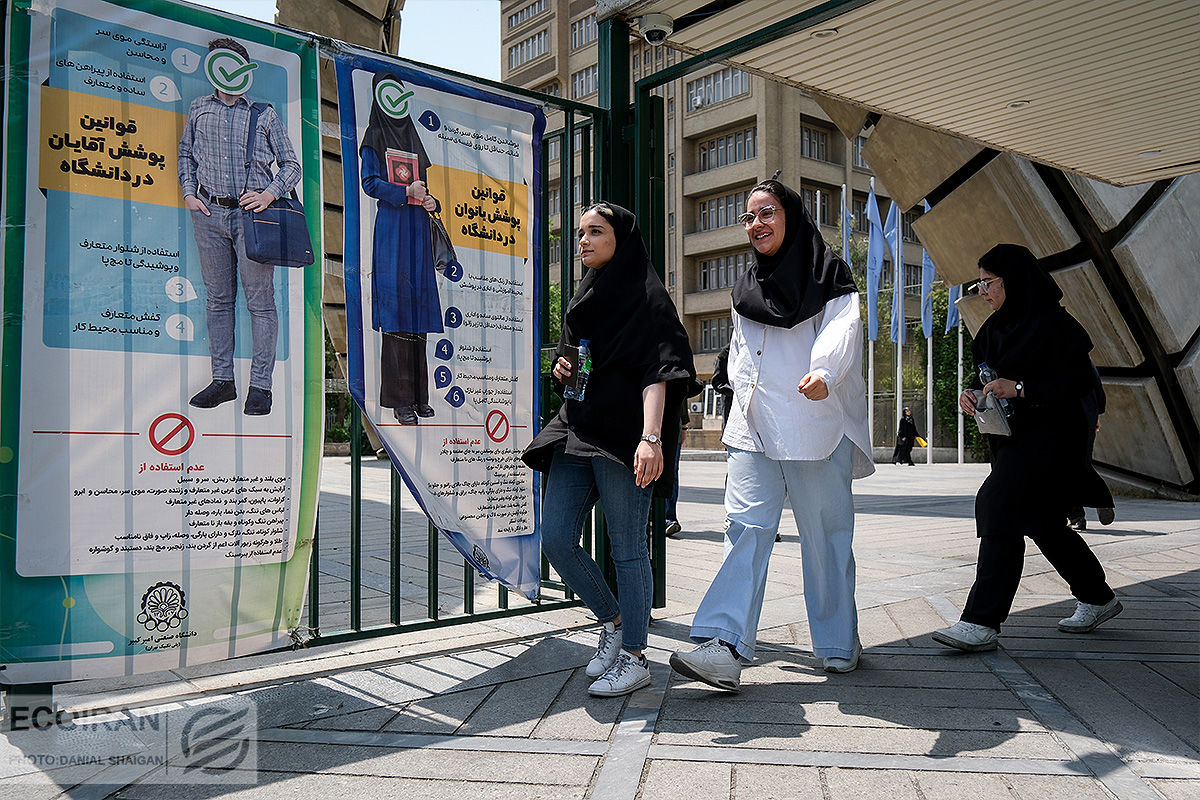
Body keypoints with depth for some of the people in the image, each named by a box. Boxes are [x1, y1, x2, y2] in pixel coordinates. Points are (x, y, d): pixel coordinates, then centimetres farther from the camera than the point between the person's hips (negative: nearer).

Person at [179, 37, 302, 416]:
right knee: (217, 299, 7)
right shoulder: (198, 109, 14)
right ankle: (222, 380, 15)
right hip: (209, 214, 3)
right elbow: (185, 154, 24)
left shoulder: (265, 114, 6)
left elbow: (291, 165, 8)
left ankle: (260, 385, 0)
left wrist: (271, 193, -8)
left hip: (252, 214, -3)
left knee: (260, 299, -5)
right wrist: (189, 193, 10)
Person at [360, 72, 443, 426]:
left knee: (418, 307, 2)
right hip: (391, 229, -6)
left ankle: (418, 395, 5)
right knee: (396, 306, -12)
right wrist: (404, 192, -14)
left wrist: (431, 201, 3)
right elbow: (369, 182, -3)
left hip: (417, 229, 6)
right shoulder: (374, 138, 7)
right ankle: (399, 399, -11)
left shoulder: (413, 141, 24)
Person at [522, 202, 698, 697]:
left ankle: (634, 657, 11)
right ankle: (613, 621, 23)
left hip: (623, 436, -7)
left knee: (627, 548, -2)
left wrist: (651, 437, -29)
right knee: (555, 538, 3)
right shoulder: (584, 298, 20)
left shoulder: (644, 295, -3)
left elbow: (656, 369, -16)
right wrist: (561, 369, 5)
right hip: (577, 428, 8)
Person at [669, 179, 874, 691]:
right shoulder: (746, 288, 21)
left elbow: (842, 328, -13)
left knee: (825, 535, 3)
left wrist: (823, 373, -33)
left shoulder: (828, 274, 4)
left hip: (815, 427, -4)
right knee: (746, 528, -10)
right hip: (753, 429, 4)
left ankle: (838, 644, 19)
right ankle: (727, 646, -18)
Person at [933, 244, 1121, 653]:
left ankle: (982, 623, -16)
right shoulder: (994, 327, 13)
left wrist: (1020, 388, -25)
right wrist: (970, 396, -3)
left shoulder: (1053, 324, -12)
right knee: (1044, 523, 17)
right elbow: (985, 376, 19)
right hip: (1013, 438, 9)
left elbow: (1080, 381, -17)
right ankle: (1098, 599, 36)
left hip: (1048, 438, -9)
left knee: (1000, 510, -17)